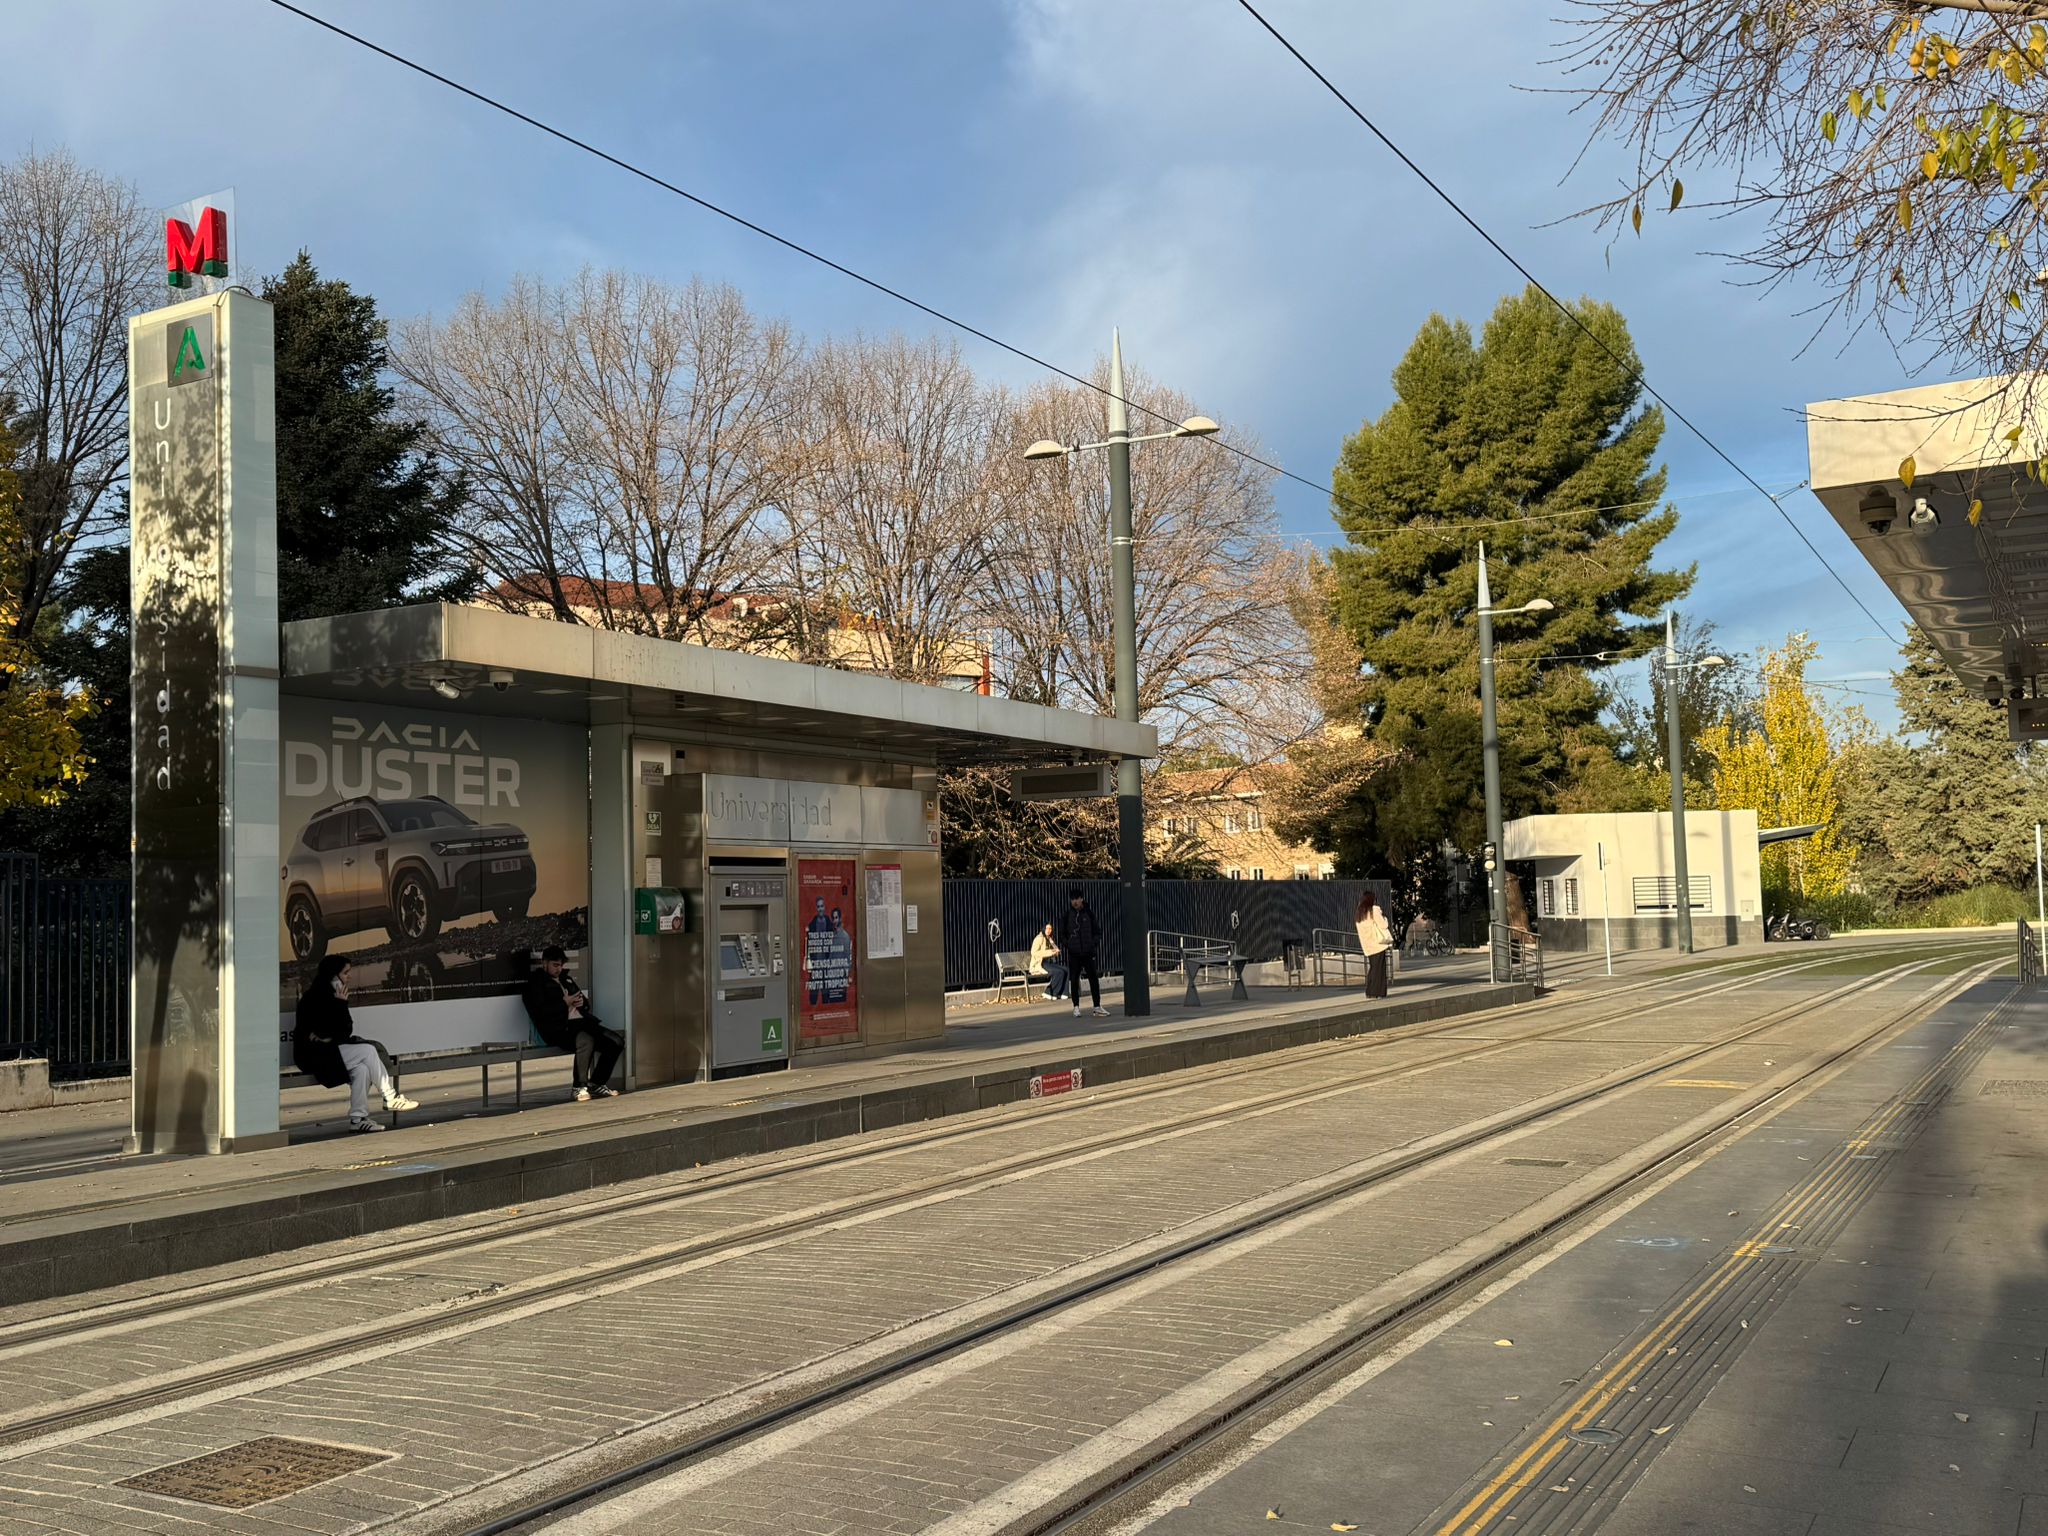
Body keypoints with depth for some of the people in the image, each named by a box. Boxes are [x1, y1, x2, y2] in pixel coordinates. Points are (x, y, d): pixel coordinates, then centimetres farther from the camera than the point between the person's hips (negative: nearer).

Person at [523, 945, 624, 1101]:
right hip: (559, 1028, -8)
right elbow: (538, 1012, -11)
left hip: (581, 1022, 8)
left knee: (617, 1041, -9)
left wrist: (582, 1002, 7)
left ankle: (596, 1084, 2)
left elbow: (586, 1004, 31)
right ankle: (579, 1087, -22)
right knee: (586, 1040, -37)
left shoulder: (566, 979, 27)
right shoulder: (536, 982, 4)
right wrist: (564, 1003, -11)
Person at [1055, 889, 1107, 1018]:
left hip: (1088, 953, 1)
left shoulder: (1089, 914, 5)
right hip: (1073, 954, 0)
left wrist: (1094, 943, -4)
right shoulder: (1066, 916, 3)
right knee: (1074, 980, 3)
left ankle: (1097, 1007, 3)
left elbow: (1097, 931, 10)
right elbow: (1062, 934, 7)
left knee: (1094, 979, -1)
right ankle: (1076, 1007, 12)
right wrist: (1066, 945, -6)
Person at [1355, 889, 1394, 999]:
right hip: (1378, 943, -7)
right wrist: (1384, 917, 9)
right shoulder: (1374, 910, -9)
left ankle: (1370, 992, 13)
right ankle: (1378, 991, -7)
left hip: (1368, 945, 7)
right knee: (1379, 968, -3)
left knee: (1372, 967, 14)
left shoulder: (1360, 913, 11)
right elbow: (1383, 925, -10)